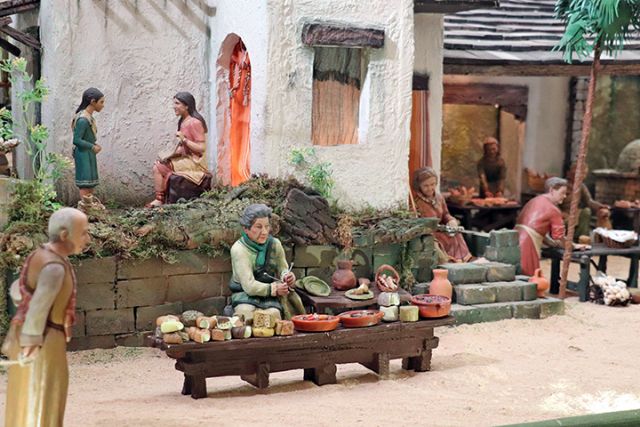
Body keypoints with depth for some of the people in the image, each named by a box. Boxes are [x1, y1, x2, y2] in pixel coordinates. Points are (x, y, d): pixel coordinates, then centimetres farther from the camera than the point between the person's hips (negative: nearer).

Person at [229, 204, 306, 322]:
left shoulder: (275, 244, -1)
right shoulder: (238, 249, -15)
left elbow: (283, 269, 7)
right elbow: (249, 285, -21)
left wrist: (287, 276, -19)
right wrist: (274, 289, -34)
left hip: (269, 295, 3)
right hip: (245, 294, -3)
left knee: (274, 313, -28)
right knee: (246, 313, -35)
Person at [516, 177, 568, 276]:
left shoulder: (534, 201, 19)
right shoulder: (553, 210, -5)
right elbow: (559, 240, 0)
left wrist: (553, 243, 24)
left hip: (516, 239, 9)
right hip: (527, 244, -9)